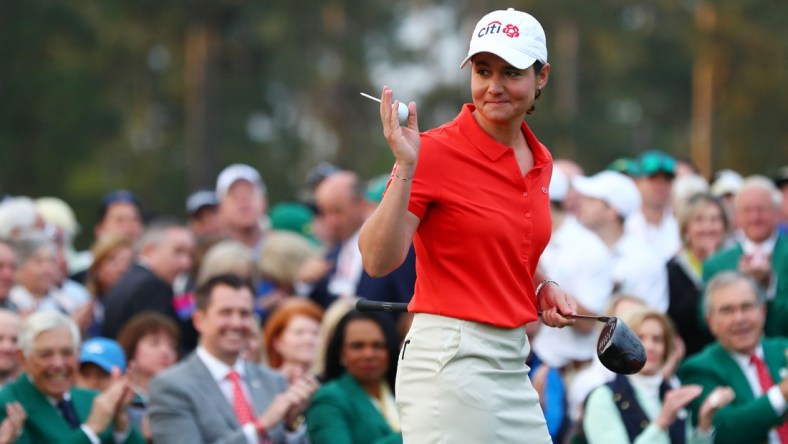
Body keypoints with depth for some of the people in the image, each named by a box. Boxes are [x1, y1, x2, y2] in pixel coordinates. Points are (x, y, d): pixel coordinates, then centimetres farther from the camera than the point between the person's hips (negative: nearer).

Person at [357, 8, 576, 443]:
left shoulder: (540, 162, 12)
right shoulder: (435, 151, -10)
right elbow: (377, 260, -18)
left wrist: (544, 288, 9)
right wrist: (405, 169, -27)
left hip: (513, 364, 7)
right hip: (451, 361, -7)